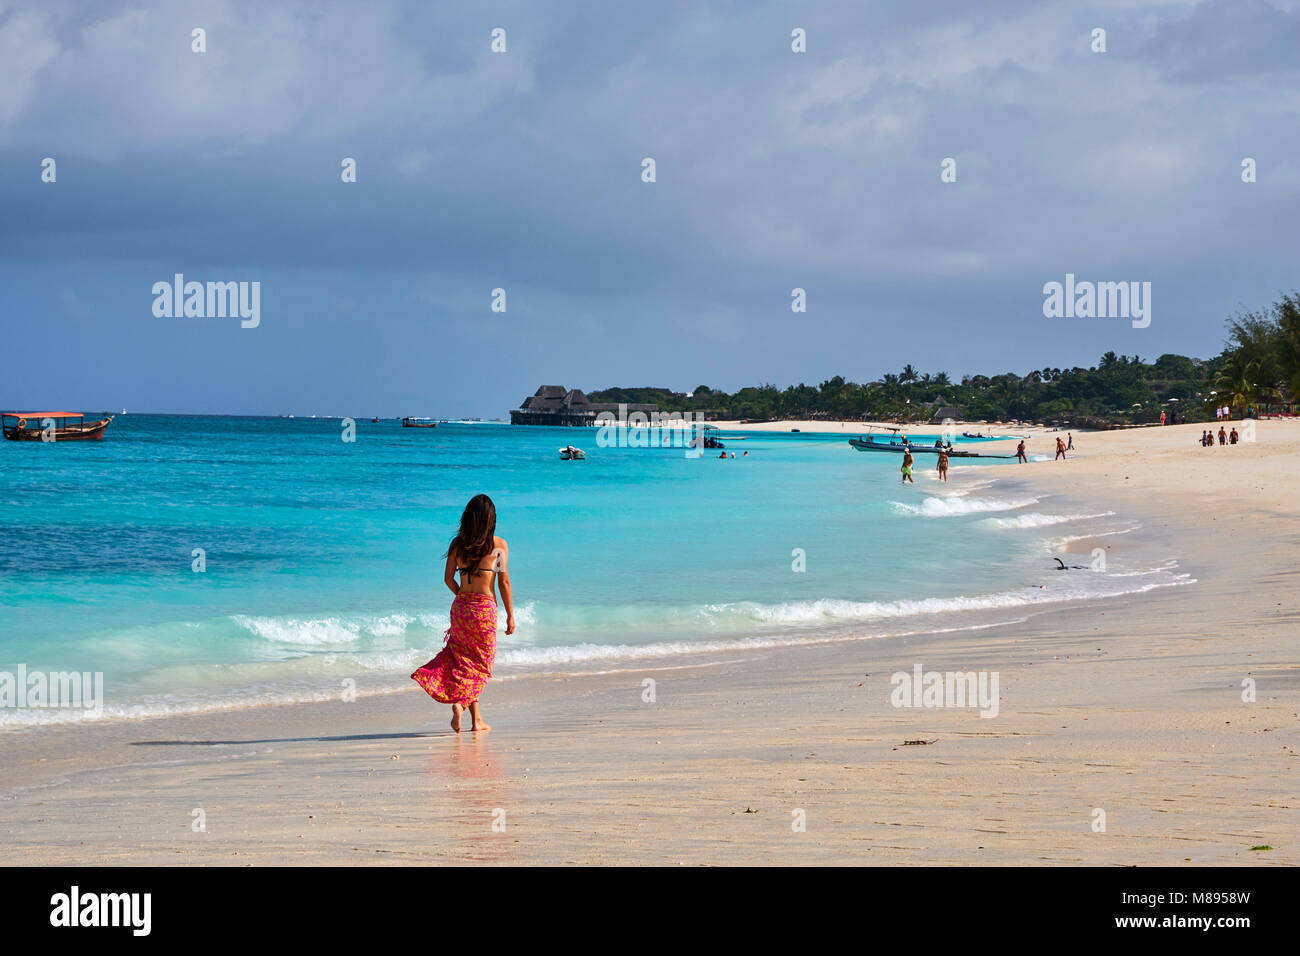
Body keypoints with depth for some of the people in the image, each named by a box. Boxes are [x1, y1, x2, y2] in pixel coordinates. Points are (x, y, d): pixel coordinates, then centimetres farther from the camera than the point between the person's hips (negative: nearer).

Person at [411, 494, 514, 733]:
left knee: (464, 660, 12)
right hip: (486, 607, -3)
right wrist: (510, 615, 2)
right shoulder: (499, 544, -4)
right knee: (480, 663, 8)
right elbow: (504, 582, -4)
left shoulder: (458, 543, 3)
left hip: (460, 606, 3)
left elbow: (448, 578, 2)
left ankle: (477, 717, 0)